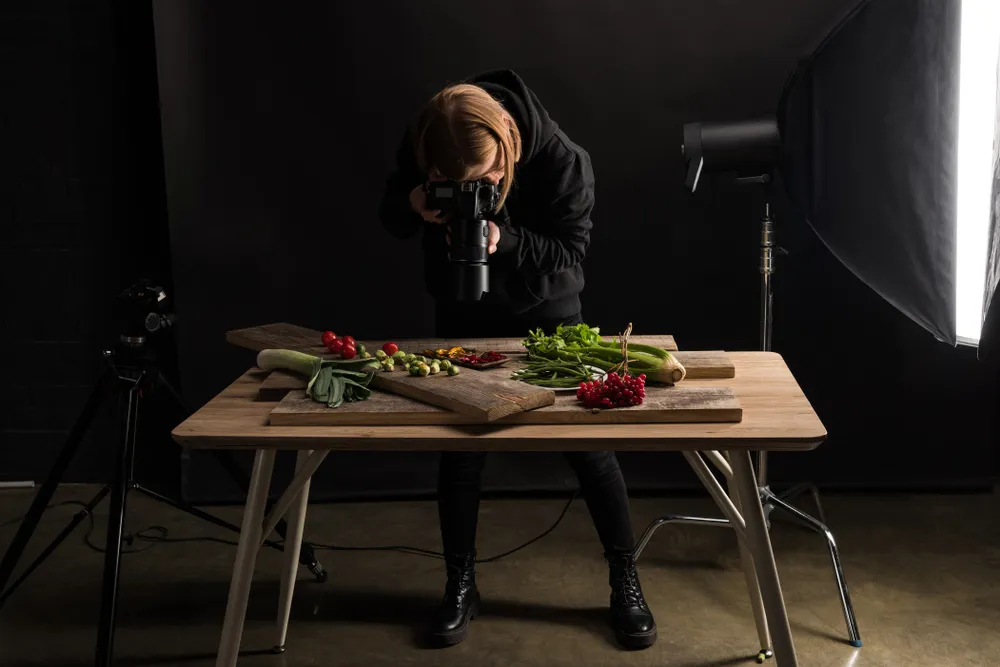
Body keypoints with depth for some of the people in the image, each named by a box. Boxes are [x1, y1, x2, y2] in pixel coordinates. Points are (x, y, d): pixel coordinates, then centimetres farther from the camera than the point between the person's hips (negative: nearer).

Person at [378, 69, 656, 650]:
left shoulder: (561, 159, -29)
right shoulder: (420, 148, -22)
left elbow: (571, 251, -22)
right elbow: (392, 219, -7)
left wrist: (505, 241, -39)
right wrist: (414, 208, -31)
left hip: (547, 309, -2)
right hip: (464, 313, 2)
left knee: (587, 443, 0)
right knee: (460, 446, 4)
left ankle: (627, 585, 16)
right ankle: (461, 586, 22)